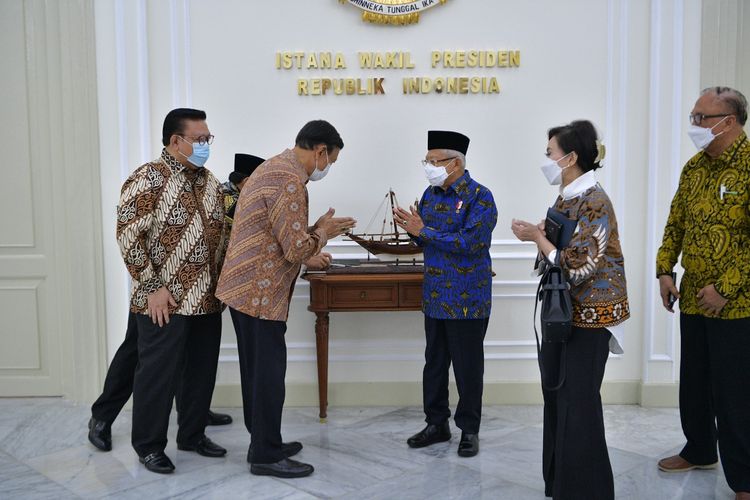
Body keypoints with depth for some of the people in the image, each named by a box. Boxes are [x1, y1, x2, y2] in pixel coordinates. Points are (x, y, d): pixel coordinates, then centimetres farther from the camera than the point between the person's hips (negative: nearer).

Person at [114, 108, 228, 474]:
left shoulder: (209, 181, 12)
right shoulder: (148, 179, -11)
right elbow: (128, 237, -15)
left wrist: (222, 282, 11)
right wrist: (152, 287, -16)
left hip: (207, 300, 7)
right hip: (165, 301, -7)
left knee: (202, 371, 14)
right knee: (158, 374, 3)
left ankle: (192, 435, 31)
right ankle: (149, 446, 19)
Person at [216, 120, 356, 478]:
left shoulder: (274, 167, 15)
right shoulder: (289, 180, -19)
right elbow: (296, 249, -20)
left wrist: (314, 233, 12)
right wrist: (322, 232, -4)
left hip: (247, 287, 10)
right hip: (260, 292, -10)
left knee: (259, 370, 17)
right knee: (268, 372, -1)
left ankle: (264, 443, 28)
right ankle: (266, 456, 10)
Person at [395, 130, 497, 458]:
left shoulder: (480, 197, -12)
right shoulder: (431, 194, 9)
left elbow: (470, 243, -23)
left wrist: (423, 231, -23)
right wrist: (411, 227, -7)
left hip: (467, 300, -6)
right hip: (435, 296, 6)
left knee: (467, 367, 5)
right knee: (434, 363, 14)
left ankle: (469, 429, 20)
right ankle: (436, 423, 28)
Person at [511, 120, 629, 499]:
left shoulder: (594, 202, -17)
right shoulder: (565, 198, 10)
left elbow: (578, 268, -22)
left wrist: (537, 237, -16)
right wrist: (536, 235, -2)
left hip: (588, 318, -9)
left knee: (578, 406, -1)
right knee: (556, 398, 15)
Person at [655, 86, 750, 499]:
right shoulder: (694, 167, 8)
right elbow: (675, 223, 14)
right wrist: (665, 270, 3)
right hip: (692, 299, 7)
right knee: (693, 384, 19)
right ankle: (699, 451, 38)